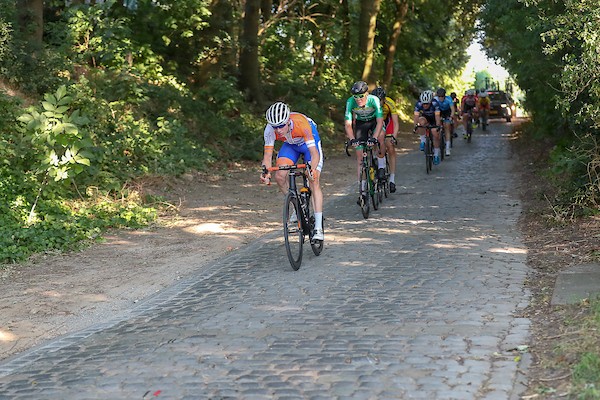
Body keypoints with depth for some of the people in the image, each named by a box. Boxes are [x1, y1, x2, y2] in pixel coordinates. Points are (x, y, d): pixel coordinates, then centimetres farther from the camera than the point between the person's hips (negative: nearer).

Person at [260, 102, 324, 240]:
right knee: (279, 177, -15)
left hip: (309, 142, -4)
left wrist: (312, 169, -62)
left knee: (314, 182, -16)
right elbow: (268, 154, -26)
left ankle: (318, 228, -17)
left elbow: (314, 153, -43)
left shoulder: (301, 124, -41)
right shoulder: (270, 129, -30)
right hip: (290, 144, 4)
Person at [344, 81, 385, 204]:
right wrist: (352, 139, -42)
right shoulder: (350, 102, -29)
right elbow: (348, 124, -28)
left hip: (375, 121, -1)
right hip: (360, 123, 1)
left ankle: (381, 166, -9)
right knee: (360, 156, -6)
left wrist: (374, 137, -48)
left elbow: (380, 121, -36)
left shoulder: (374, 100, -33)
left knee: (379, 138, -34)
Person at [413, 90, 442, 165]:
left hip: (434, 118, -1)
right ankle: (423, 141, -19)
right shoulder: (418, 104, -29)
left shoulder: (434, 103, -34)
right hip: (425, 117, 1)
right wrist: (416, 125, -53)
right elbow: (416, 116, -36)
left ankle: (436, 155, 3)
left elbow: (437, 115, -40)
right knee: (421, 122, -34)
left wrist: (437, 125, -55)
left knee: (435, 135, -13)